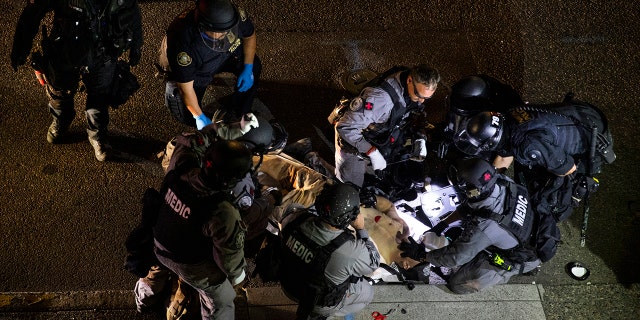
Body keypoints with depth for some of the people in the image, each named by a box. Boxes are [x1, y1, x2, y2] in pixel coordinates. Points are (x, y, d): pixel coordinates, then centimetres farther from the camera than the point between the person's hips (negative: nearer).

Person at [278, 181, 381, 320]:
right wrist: (361, 229, -14)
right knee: (368, 292, 22)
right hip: (319, 300, -5)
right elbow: (373, 262, -15)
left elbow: (286, 218, -1)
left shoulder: (298, 219, -28)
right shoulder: (352, 251, -39)